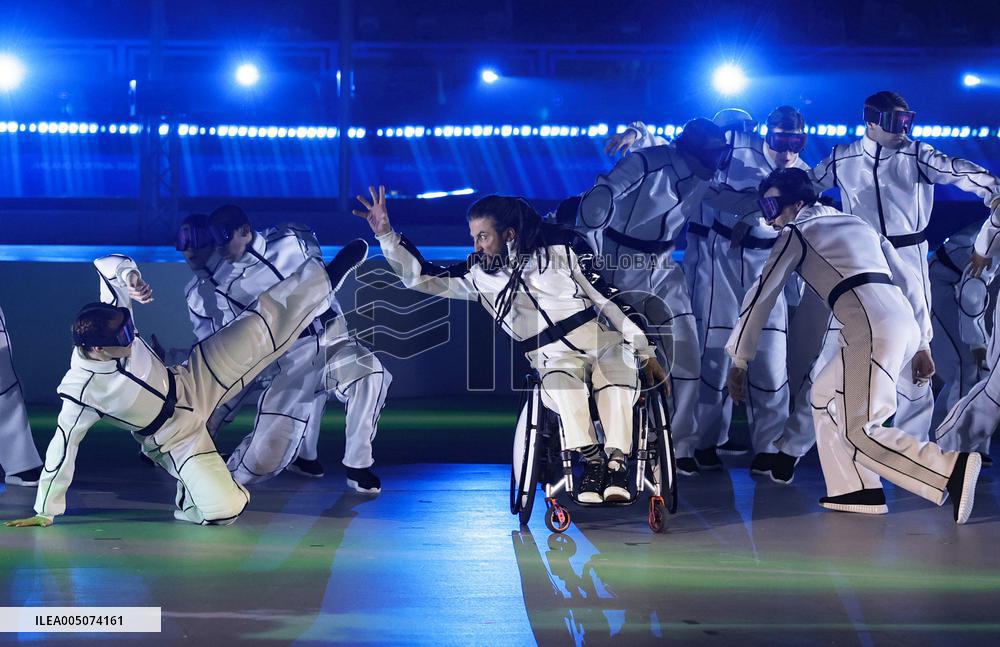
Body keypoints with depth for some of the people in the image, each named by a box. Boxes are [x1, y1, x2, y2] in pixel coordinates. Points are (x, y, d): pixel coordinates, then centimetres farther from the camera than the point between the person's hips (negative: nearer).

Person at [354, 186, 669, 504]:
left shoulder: (561, 249, 5)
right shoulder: (480, 275, 12)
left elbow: (608, 297, 5)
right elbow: (420, 276, 12)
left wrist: (646, 352, 2)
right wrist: (386, 234, 0)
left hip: (599, 338, -1)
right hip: (552, 357, 1)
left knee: (616, 370, -36)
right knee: (559, 382, -36)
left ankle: (616, 462, -37)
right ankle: (590, 460, -33)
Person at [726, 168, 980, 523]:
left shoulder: (796, 232, 11)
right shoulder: (858, 223, 29)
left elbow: (761, 294, 8)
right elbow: (909, 280, 25)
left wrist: (739, 361, 12)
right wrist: (922, 344, 26)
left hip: (872, 329, -8)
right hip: (906, 324, 8)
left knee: (859, 431, -11)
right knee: (826, 393, 22)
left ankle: (951, 470, -27)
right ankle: (857, 491, 13)